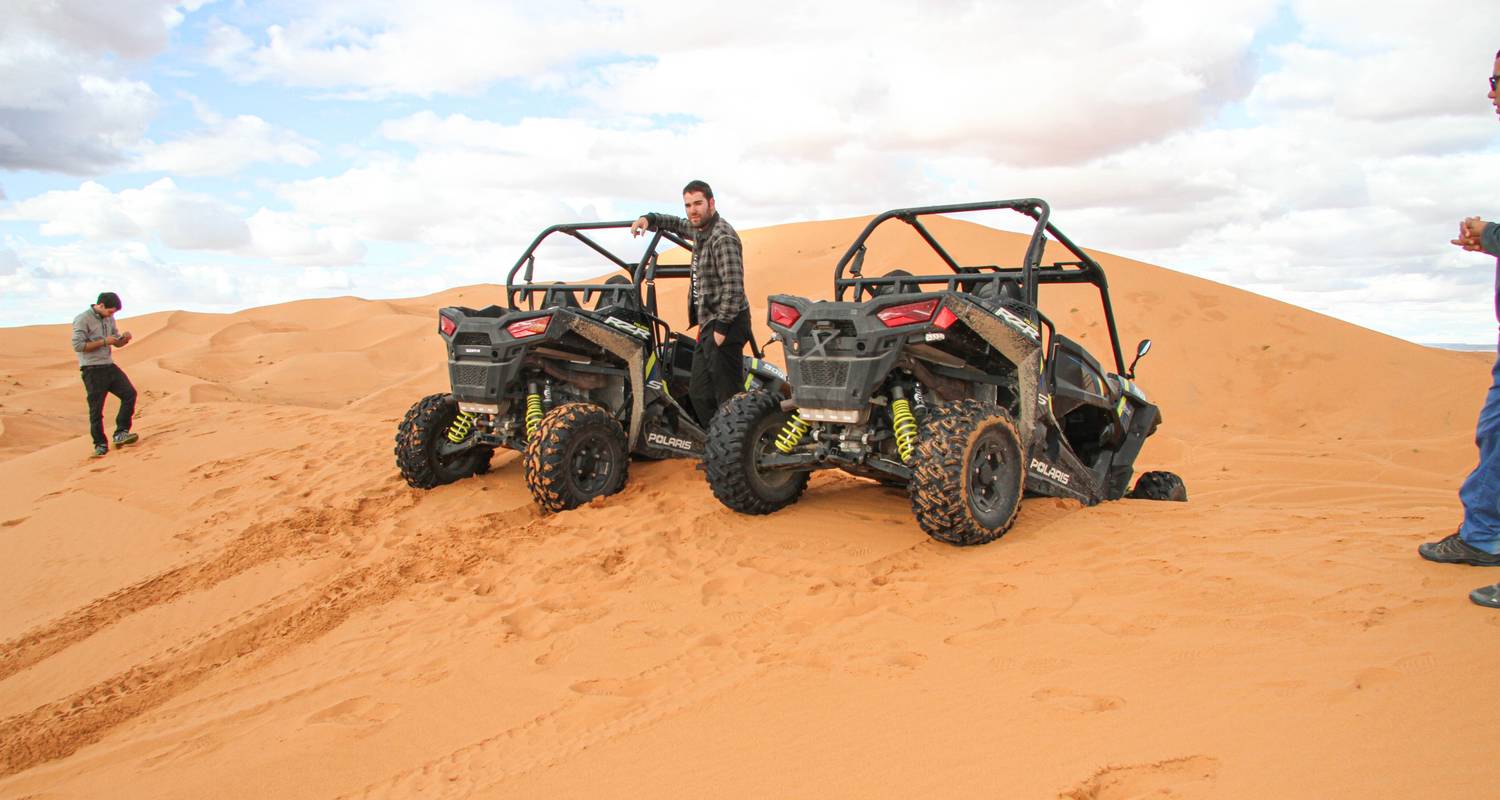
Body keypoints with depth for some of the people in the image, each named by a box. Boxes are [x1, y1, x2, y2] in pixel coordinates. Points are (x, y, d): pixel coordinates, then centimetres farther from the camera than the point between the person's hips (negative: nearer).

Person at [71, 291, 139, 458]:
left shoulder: (109, 318, 12)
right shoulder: (83, 319, -10)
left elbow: (117, 343, 20)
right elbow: (78, 345, -17)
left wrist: (124, 339, -3)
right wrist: (104, 341, -19)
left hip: (109, 366, 7)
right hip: (92, 369, -7)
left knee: (129, 393, -6)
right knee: (96, 409, -1)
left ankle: (121, 434, 0)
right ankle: (100, 445, 9)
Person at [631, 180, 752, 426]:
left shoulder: (722, 237, -17)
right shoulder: (699, 229, 13)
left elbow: (733, 287, -23)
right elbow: (676, 224, 35)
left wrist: (721, 327, -23)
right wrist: (649, 219, 16)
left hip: (725, 325, -10)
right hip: (709, 324, 10)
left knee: (727, 396, -10)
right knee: (699, 393, 12)